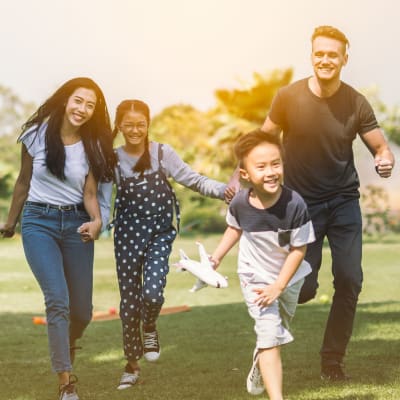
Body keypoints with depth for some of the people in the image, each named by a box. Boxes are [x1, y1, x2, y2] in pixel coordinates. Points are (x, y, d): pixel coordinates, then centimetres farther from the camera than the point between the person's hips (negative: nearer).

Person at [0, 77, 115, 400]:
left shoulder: (93, 146, 0)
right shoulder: (37, 134, -4)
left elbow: (89, 193, -2)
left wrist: (97, 221, -23)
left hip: (76, 223, 3)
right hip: (39, 221, -2)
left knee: (82, 309, 6)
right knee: (58, 299, -20)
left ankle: (66, 347, 42)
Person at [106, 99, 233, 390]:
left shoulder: (163, 153, -2)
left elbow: (193, 180, -7)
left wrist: (224, 190, -20)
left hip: (160, 233, -1)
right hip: (128, 234, 1)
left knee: (152, 292, -19)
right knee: (129, 298, 5)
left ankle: (150, 328, 17)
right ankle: (132, 364, 21)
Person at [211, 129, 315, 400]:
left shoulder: (295, 205, -30)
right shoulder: (240, 203, -23)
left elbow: (299, 249, -20)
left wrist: (278, 287, -21)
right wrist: (217, 258, -3)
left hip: (289, 277, 2)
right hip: (256, 278, -2)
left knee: (279, 332, 25)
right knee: (270, 335, -14)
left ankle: (259, 369, 55)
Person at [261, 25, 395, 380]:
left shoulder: (356, 104, -9)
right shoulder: (289, 97, -11)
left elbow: (380, 146, -5)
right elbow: (265, 142, 1)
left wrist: (386, 161, -28)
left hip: (344, 201, 1)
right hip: (302, 202, -1)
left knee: (350, 281, -4)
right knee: (304, 288, -6)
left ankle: (333, 359, 14)